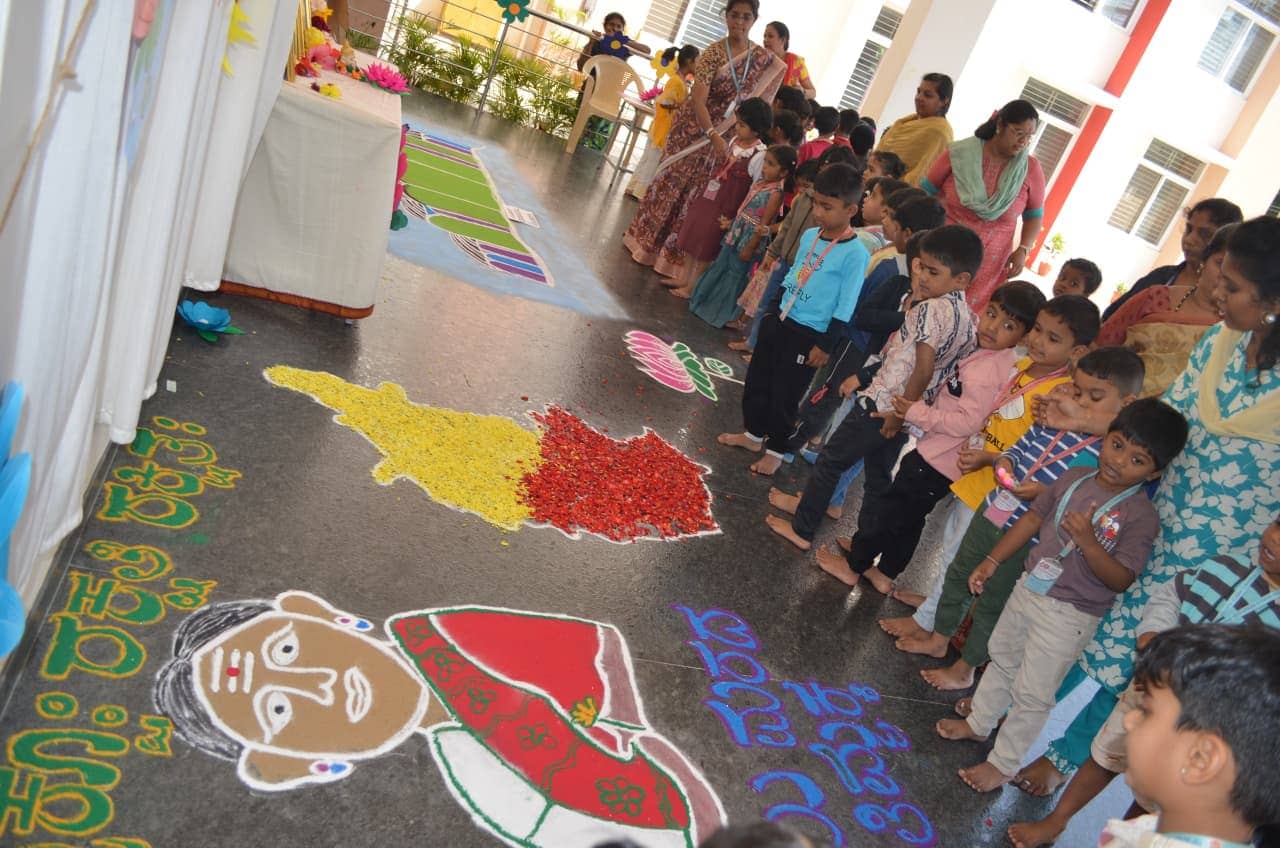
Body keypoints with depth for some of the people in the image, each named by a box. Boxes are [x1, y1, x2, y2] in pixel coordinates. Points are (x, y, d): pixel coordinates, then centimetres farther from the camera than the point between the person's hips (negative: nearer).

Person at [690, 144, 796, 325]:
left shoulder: (775, 193, -19)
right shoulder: (760, 181, 5)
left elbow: (764, 225, -20)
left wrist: (750, 248, -19)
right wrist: (731, 223, 16)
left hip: (748, 241, -8)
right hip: (735, 235, 8)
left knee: (735, 275, 6)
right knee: (719, 267, 17)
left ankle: (722, 313, 20)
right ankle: (704, 302, 33)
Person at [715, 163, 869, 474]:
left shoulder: (855, 253, -19)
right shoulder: (810, 236, 3)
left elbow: (845, 307, -17)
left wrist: (825, 344, -15)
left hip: (808, 334, -7)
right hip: (779, 320, 7)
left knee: (785, 393, 4)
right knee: (757, 379, 17)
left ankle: (775, 449, 23)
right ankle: (753, 433, 37)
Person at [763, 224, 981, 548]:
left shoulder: (931, 308, -20)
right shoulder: (969, 319, 5)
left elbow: (924, 369, -27)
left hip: (883, 404, -8)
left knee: (832, 459, 8)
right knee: (878, 476, 20)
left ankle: (802, 529, 18)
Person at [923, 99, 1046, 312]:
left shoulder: (1030, 169, 0)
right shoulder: (959, 153, -4)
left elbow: (1035, 215, 10)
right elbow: (925, 193, 4)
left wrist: (1022, 250, -4)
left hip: (988, 265, 1)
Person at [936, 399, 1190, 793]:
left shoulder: (1141, 516, -20)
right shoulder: (1075, 478, -4)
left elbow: (1121, 579, -21)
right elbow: (1033, 518, 7)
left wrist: (1087, 541, -35)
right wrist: (992, 562, 7)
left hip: (1067, 616, -6)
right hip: (1028, 589, 7)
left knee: (1032, 694, 5)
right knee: (1002, 660, 25)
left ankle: (1003, 763, 24)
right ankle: (979, 723, 48)